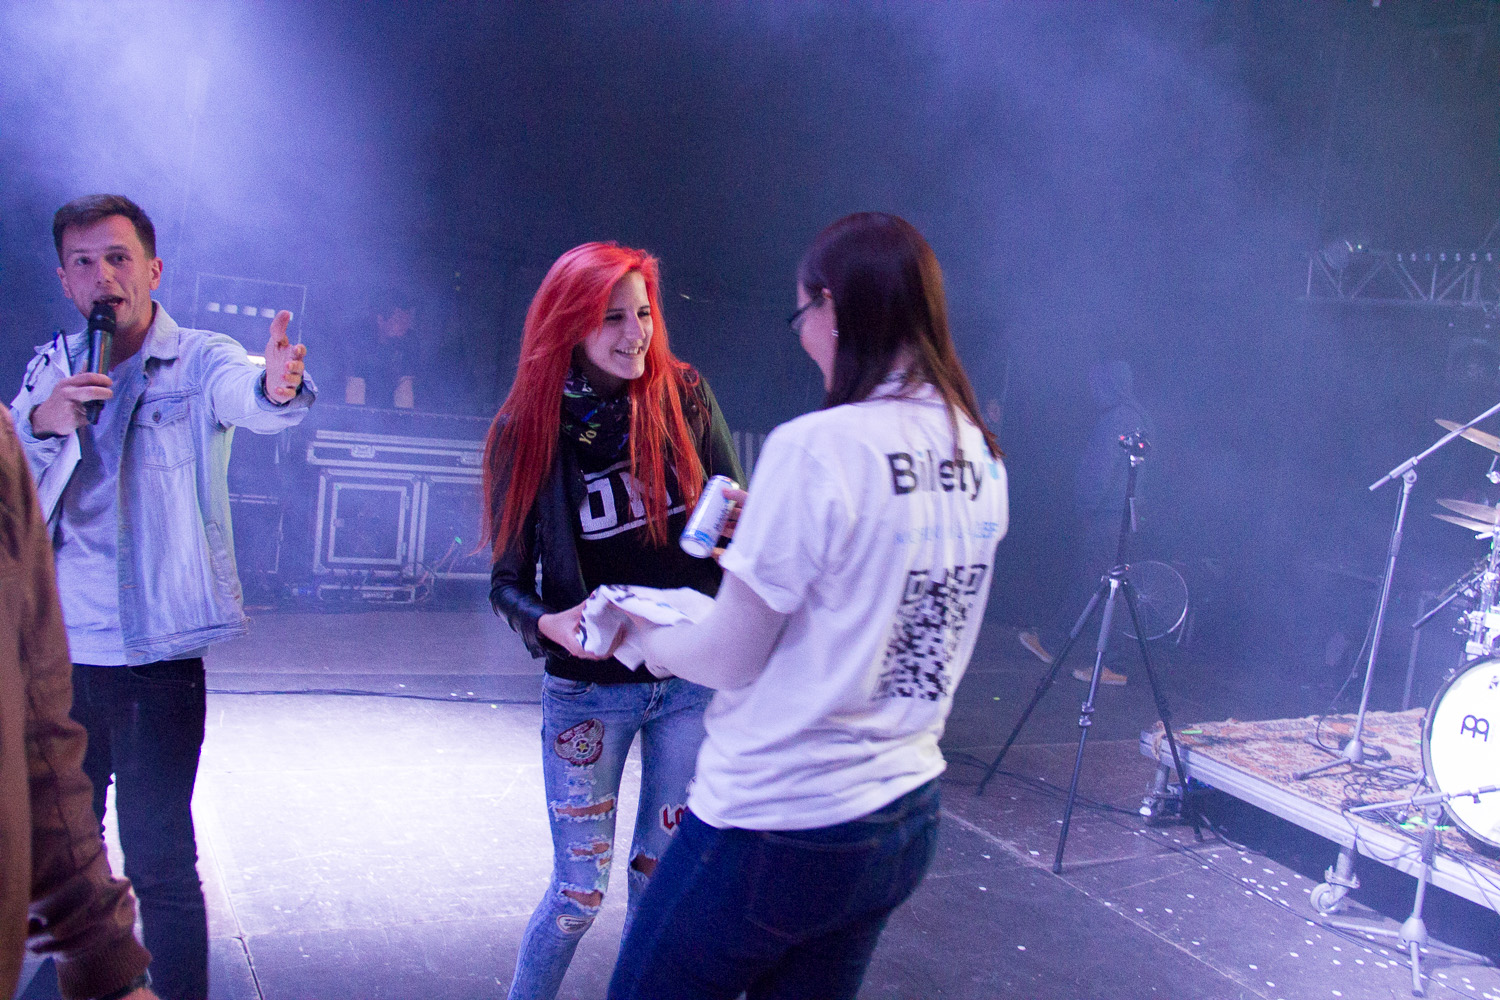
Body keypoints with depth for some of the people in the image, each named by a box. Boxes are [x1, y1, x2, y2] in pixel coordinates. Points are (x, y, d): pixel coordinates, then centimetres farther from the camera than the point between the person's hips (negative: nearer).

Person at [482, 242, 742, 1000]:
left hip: (691, 678, 2)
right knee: (579, 890, 5)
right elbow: (508, 580, -4)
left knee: (664, 873, 14)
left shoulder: (685, 397, -5)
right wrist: (549, 623, -26)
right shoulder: (529, 429, -8)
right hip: (587, 691, -2)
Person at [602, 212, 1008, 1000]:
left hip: (776, 828, -7)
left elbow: (730, 659, -14)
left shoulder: (816, 447, -20)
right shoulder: (981, 460, 2)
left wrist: (645, 636, 5)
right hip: (908, 822, 8)